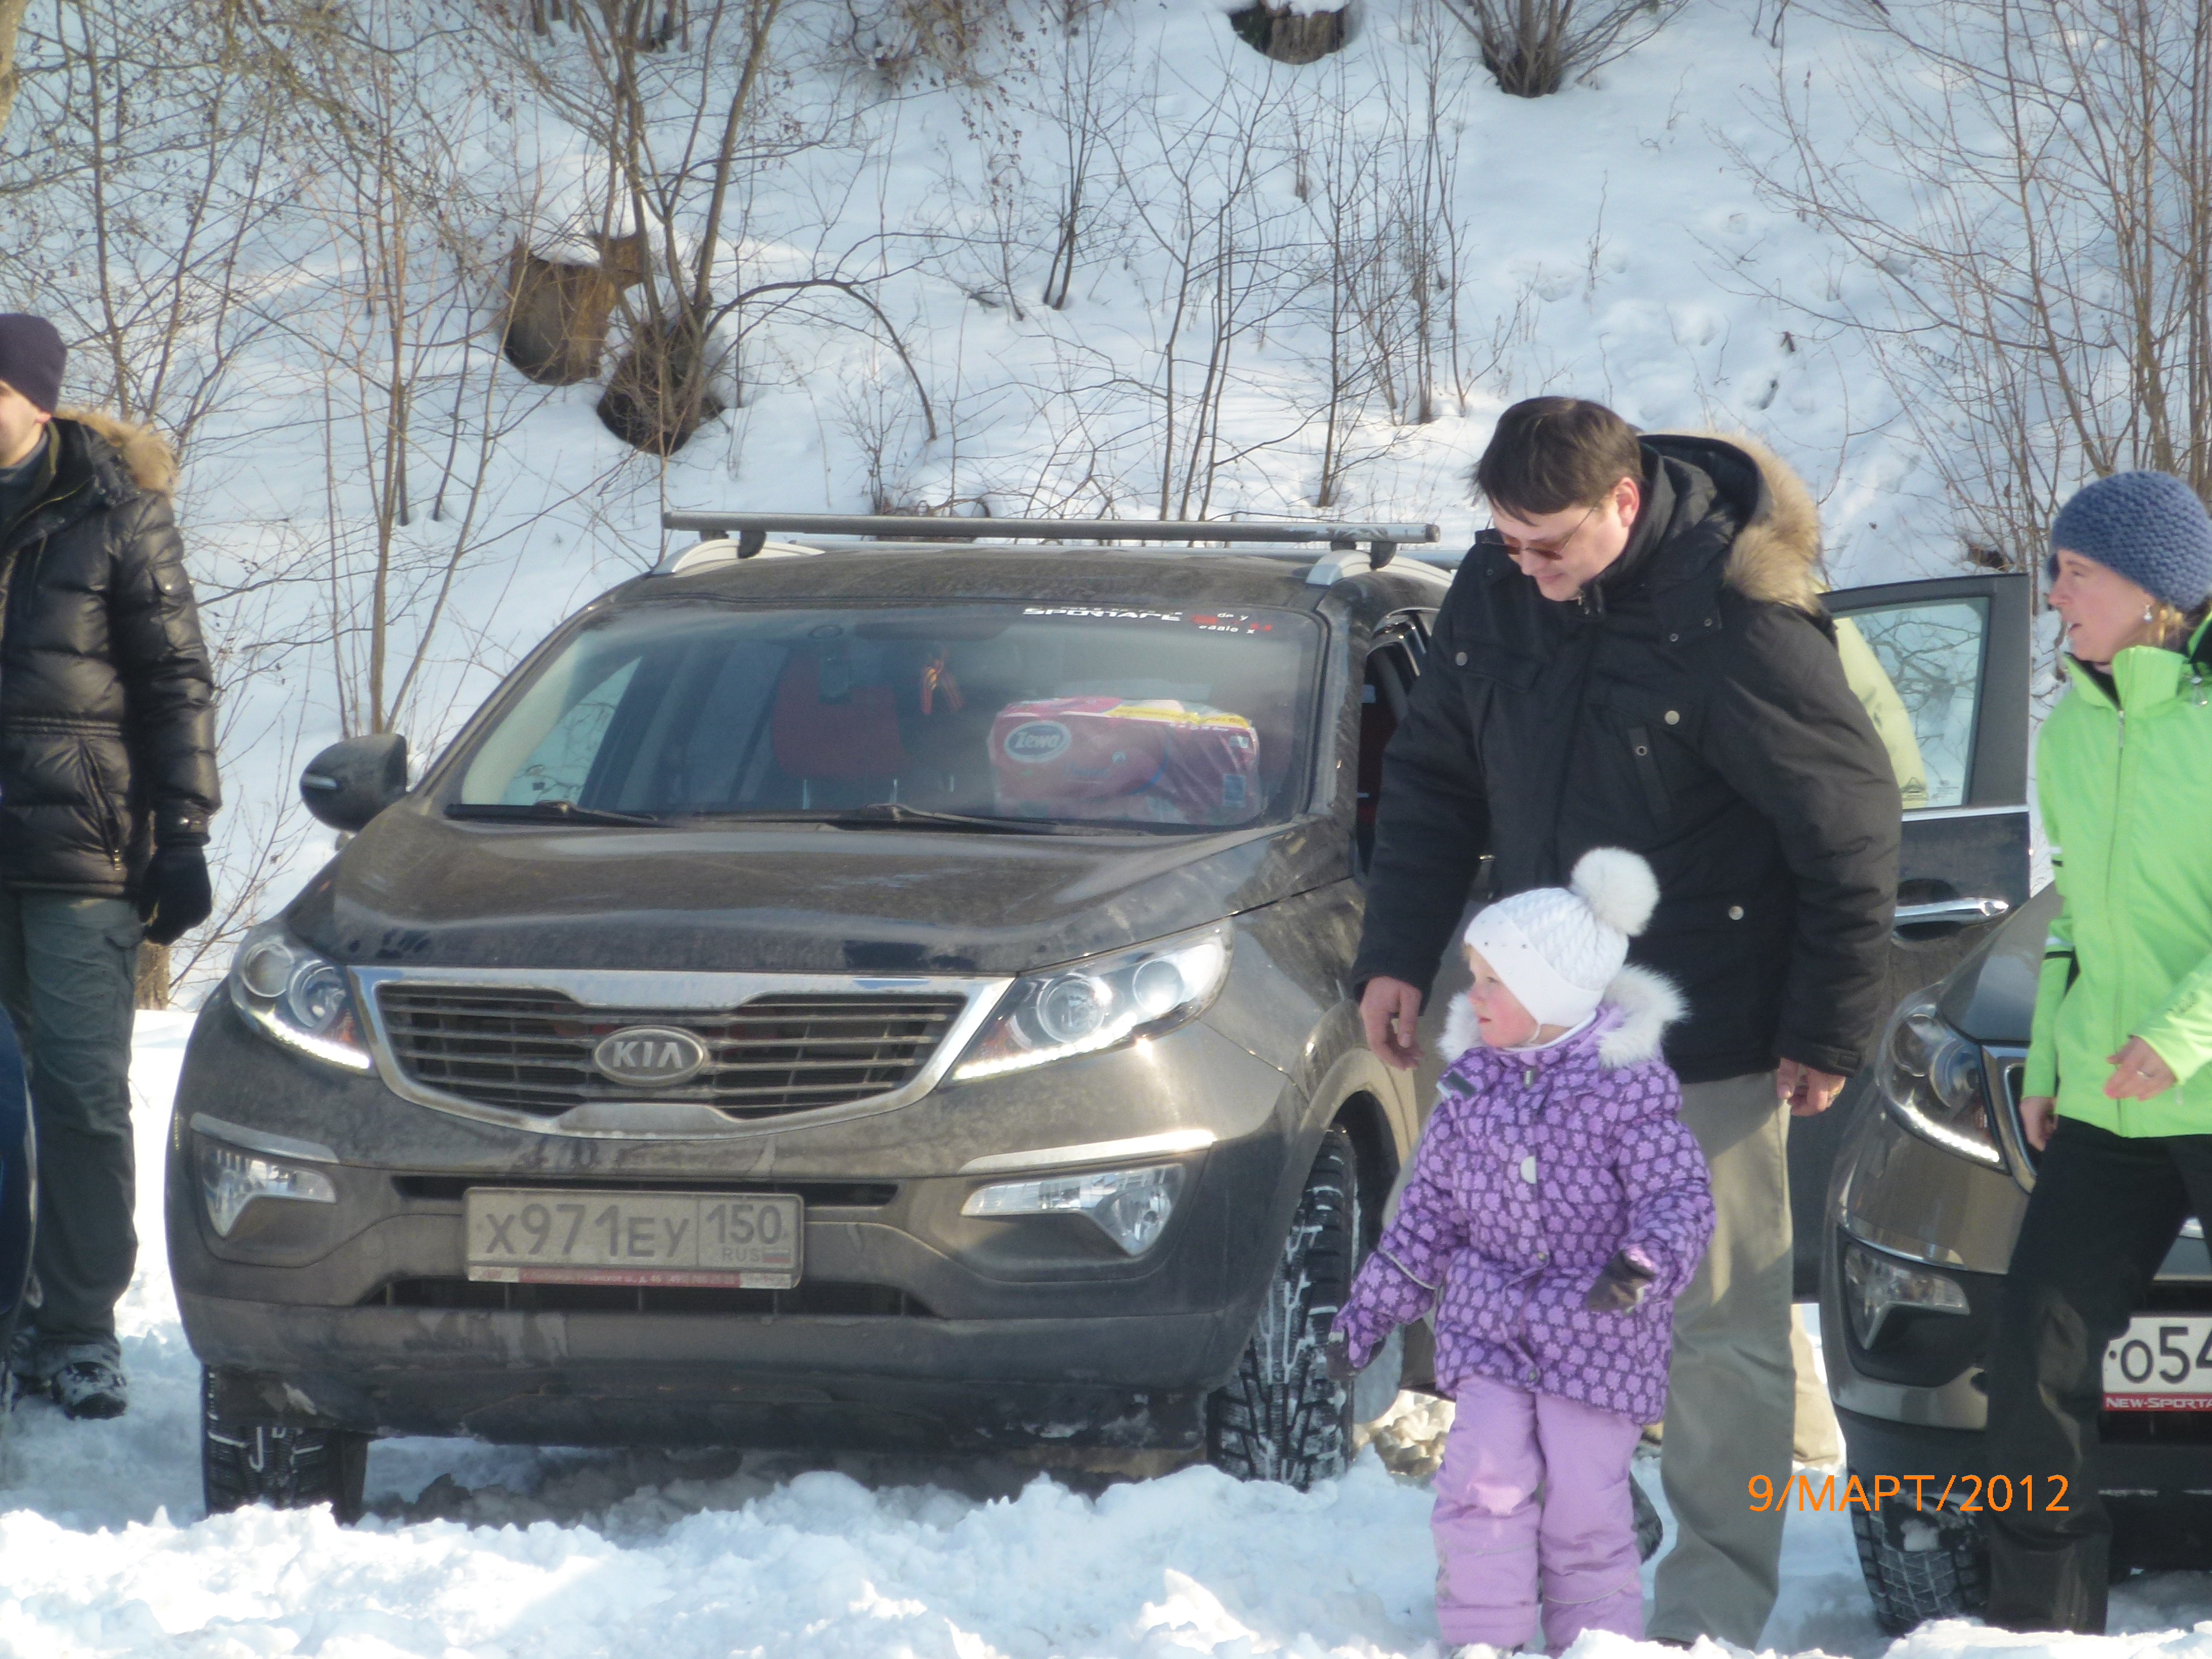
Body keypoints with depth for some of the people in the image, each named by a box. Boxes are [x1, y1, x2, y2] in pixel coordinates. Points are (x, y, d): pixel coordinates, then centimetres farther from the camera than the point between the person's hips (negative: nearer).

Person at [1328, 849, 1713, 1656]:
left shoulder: (1628, 1082, -10)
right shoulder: (1473, 1078, 6)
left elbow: (1678, 1194, -14)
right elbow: (1432, 1204, 14)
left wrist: (1646, 1263, -35)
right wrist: (1371, 1309, 15)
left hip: (1597, 1335, -4)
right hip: (1489, 1320, 4)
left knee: (1583, 1498, -2)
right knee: (1485, 1481, -10)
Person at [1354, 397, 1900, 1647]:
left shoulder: (1738, 626, -22)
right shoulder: (1497, 593, -2)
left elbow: (1854, 827, -14)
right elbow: (1433, 777, 12)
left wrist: (1830, 1029, -10)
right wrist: (1399, 954, 8)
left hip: (1705, 1047, -6)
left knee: (1719, 1323, -1)